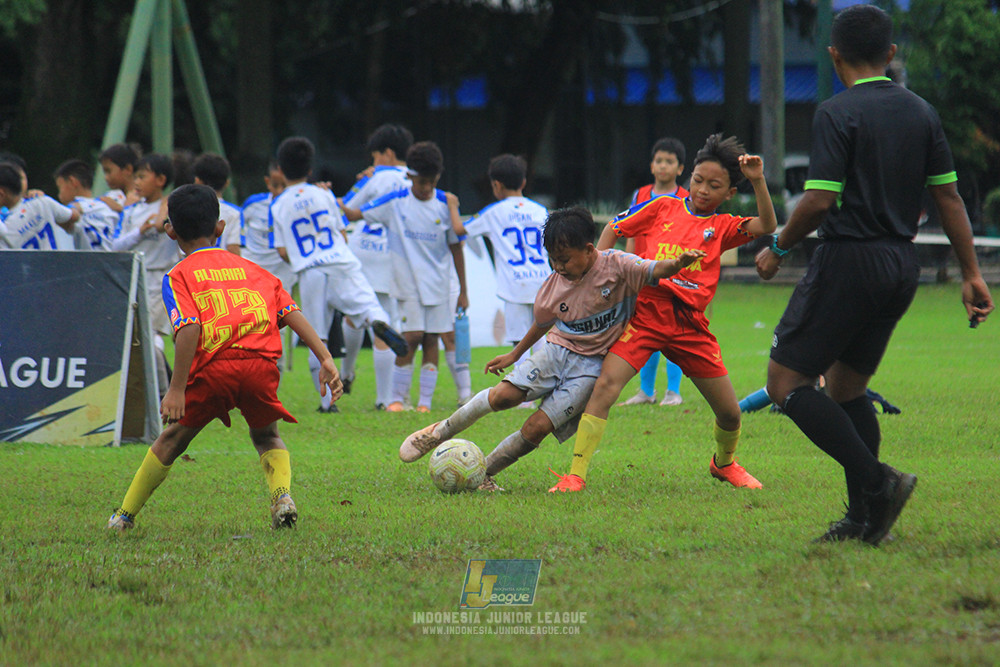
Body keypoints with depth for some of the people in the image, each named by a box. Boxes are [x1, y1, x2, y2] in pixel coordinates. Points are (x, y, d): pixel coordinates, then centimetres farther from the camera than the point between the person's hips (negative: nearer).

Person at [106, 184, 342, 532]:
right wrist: (325, 359, 10)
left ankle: (125, 516, 22)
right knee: (266, 437, 25)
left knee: (173, 438, 15)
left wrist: (177, 389, -11)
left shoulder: (179, 276, 9)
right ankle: (282, 494, -2)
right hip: (262, 365, 3)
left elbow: (190, 329, -7)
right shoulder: (250, 268, 24)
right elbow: (293, 313, 14)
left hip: (215, 366, -3)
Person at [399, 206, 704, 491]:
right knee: (504, 395, -19)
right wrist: (514, 355, 26)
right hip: (556, 349, 3)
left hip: (591, 364, -3)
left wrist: (679, 263, -44)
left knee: (538, 427, -16)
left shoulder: (616, 265, -12)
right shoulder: (555, 282, 0)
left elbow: (654, 271, -21)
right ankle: (441, 432, 1)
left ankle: (484, 473, 2)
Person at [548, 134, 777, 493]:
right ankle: (575, 475, -23)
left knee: (729, 412, 7)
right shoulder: (662, 208, 9)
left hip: (690, 323, 2)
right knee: (605, 385, -23)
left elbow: (767, 226, -5)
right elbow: (613, 229, 17)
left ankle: (724, 463, 41)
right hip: (645, 312, -2)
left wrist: (758, 181, -15)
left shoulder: (722, 227, 11)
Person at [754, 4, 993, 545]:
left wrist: (778, 248, -1)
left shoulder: (837, 114, -11)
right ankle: (864, 520, 9)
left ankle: (876, 481, -15)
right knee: (846, 388, 16)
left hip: (849, 261, -7)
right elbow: (949, 196, 10)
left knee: (787, 383, -3)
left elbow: (820, 200, -17)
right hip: (901, 267, 7)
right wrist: (971, 275, 13)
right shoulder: (921, 113, 9)